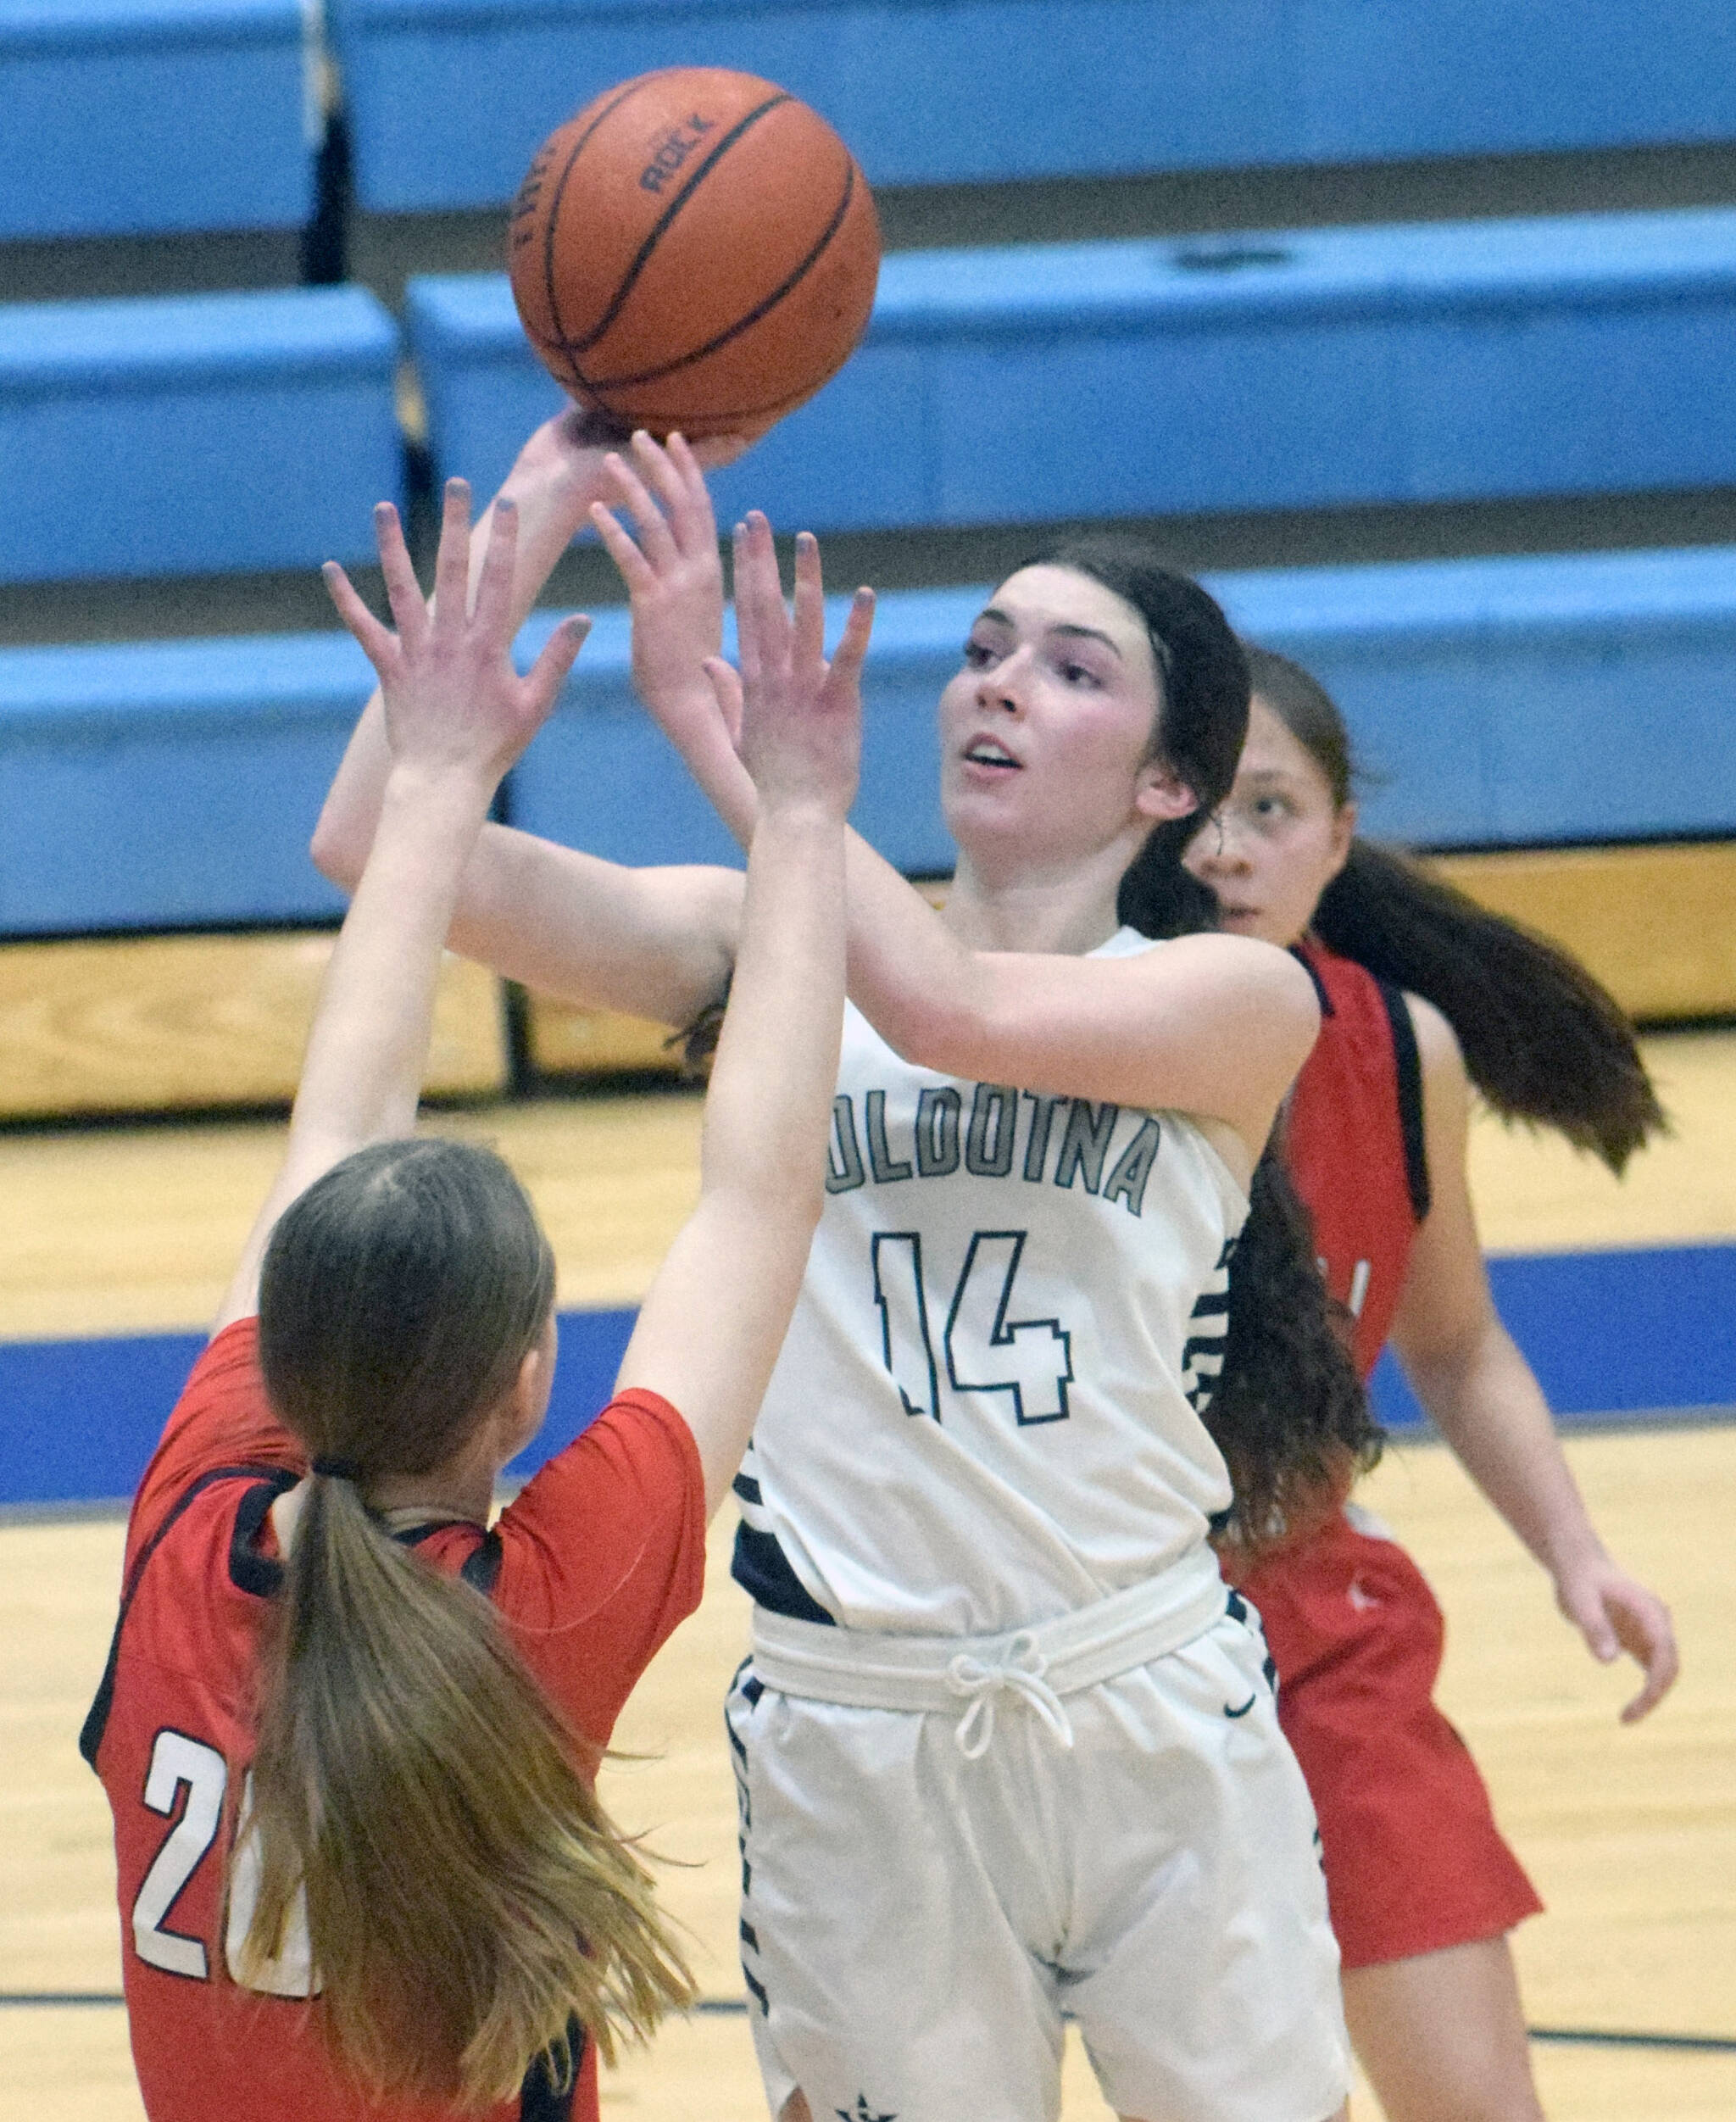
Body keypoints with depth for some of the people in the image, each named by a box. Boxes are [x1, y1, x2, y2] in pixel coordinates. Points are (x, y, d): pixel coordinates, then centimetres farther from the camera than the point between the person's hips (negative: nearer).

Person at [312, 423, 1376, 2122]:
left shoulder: (1246, 1001, -4)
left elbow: (955, 1010, -24)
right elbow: (380, 843, -9)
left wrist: (718, 722, -25)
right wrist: (540, 504, -13)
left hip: (1156, 1712, -1)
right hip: (849, 1735, 1)